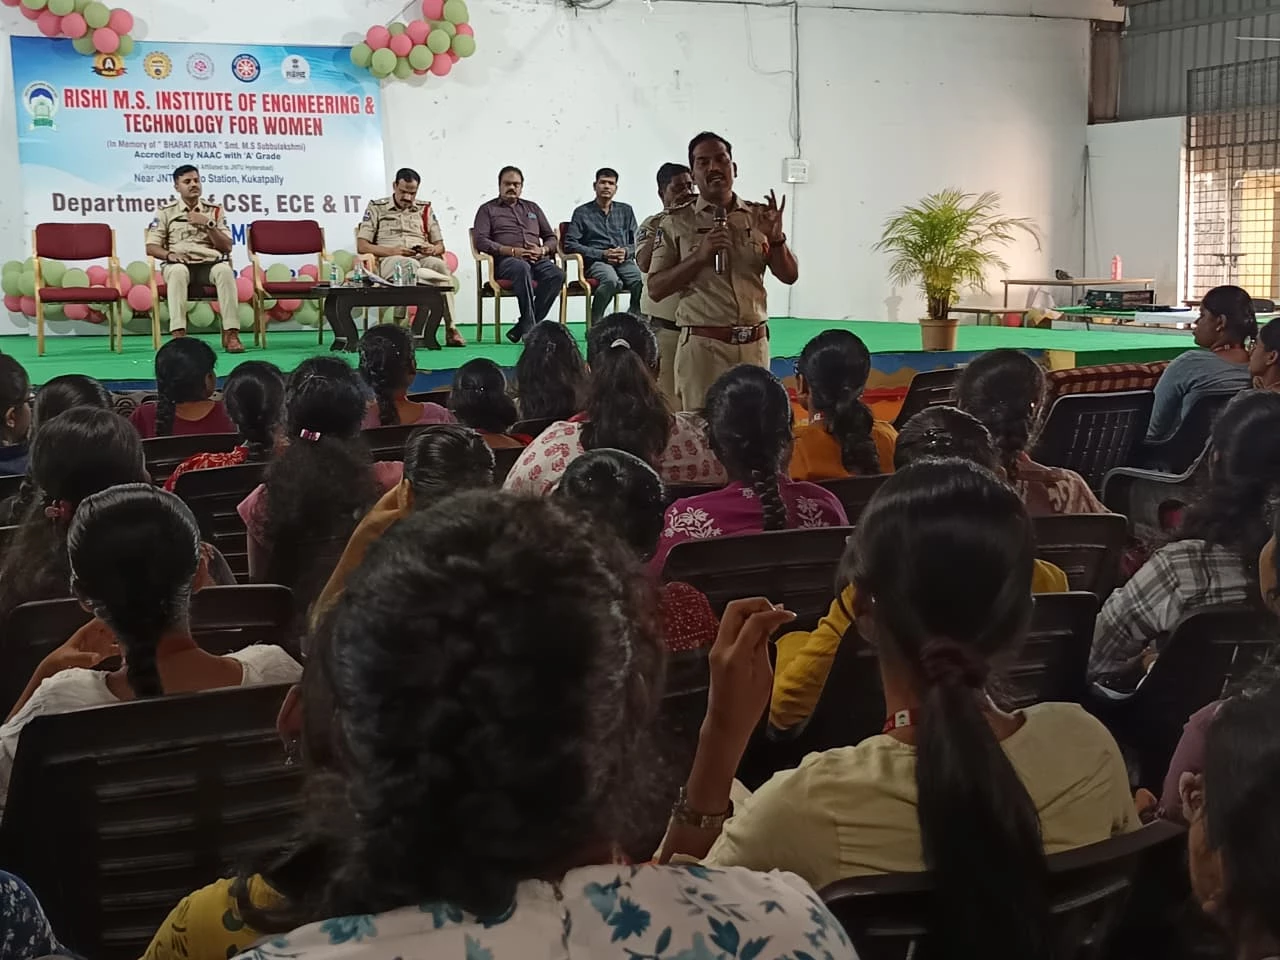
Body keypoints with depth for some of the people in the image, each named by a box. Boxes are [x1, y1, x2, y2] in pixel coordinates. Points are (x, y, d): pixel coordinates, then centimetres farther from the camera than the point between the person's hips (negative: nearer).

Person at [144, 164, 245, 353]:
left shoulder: (214, 211, 17)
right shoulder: (166, 212, 14)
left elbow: (226, 247, 9)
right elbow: (151, 247, 8)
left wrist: (208, 224, -4)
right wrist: (169, 254, -13)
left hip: (210, 263, 1)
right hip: (180, 264, -1)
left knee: (225, 269, -35)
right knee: (178, 271, -39)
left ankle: (231, 333, -39)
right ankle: (178, 334, -44)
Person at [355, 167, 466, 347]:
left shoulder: (425, 209, 22)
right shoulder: (376, 208, 14)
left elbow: (440, 245, 21)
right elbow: (361, 246, 5)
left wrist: (434, 249, -6)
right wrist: (392, 251, -11)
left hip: (423, 258, 2)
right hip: (389, 261, -2)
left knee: (439, 264, -36)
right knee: (410, 265, -41)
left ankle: (451, 329, -41)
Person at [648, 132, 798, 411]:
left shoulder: (759, 217, 7)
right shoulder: (676, 224, 1)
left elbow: (790, 275, 7)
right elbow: (656, 289, -4)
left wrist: (776, 238, -11)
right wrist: (700, 256, -15)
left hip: (754, 345, 3)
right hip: (702, 345, -3)